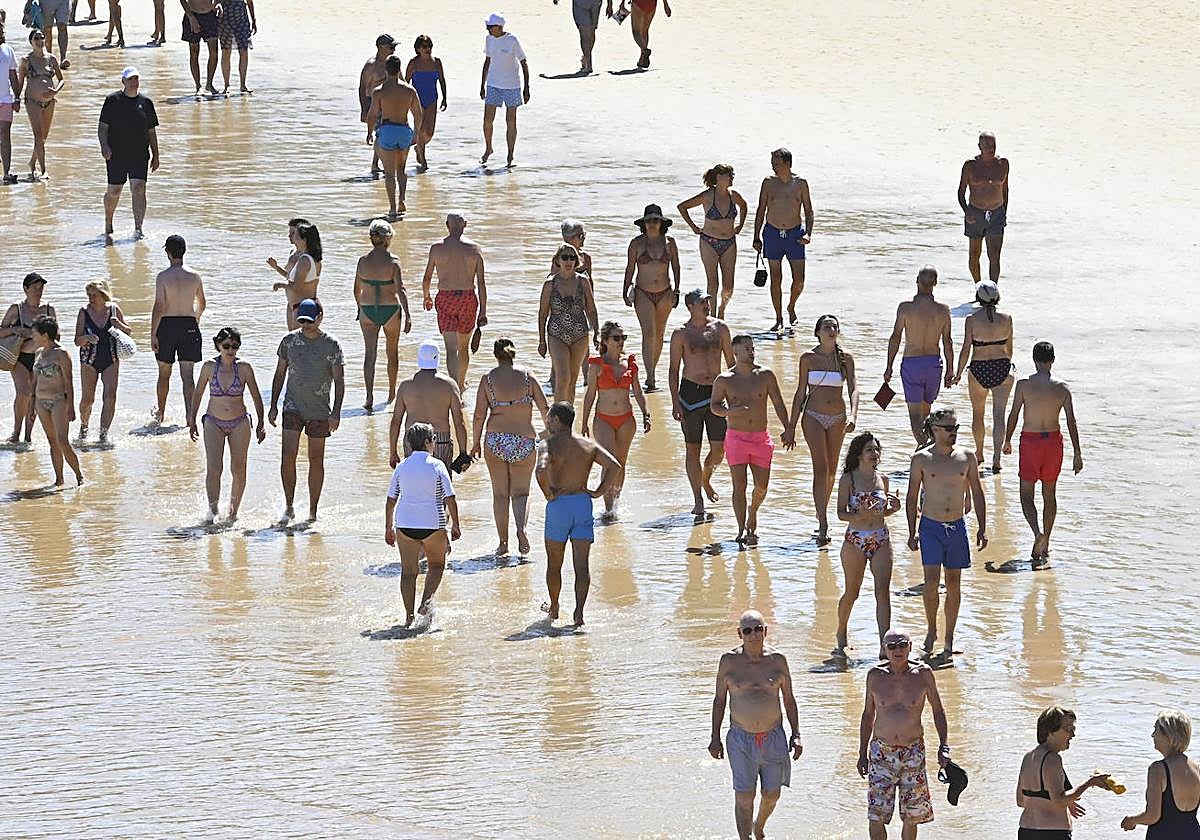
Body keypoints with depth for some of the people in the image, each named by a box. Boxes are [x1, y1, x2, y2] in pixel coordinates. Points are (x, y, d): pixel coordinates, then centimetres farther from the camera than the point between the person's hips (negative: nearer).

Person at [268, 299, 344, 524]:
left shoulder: (330, 345, -5)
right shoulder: (289, 341, 3)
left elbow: (339, 380, -4)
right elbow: (280, 374, 11)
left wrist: (336, 412, -12)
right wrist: (273, 405, 7)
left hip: (319, 411, -1)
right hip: (293, 407, 1)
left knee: (316, 460, 6)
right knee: (288, 455, -12)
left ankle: (312, 511, 15)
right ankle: (288, 507, -3)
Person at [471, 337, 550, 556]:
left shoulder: (488, 379, -3)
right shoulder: (527, 377, -2)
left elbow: (479, 415, -5)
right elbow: (545, 409, -2)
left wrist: (476, 442, 6)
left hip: (495, 440, 0)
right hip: (524, 440, 0)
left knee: (500, 493, 12)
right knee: (520, 491, 9)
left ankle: (503, 542, 10)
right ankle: (521, 527, -19)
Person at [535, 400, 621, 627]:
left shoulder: (550, 444, -8)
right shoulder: (588, 445, 5)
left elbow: (541, 470, -28)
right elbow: (614, 466, -5)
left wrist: (549, 494, -13)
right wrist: (599, 491, 0)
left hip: (558, 504, -3)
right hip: (583, 503, 3)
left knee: (554, 563, 16)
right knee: (581, 564, 1)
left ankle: (554, 608, 31)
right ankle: (579, 612, -11)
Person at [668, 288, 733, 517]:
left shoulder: (720, 328, 6)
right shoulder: (681, 333, -2)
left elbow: (731, 362, 13)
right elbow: (674, 370, -1)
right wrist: (675, 402, -7)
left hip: (716, 392, 2)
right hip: (691, 392, -2)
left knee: (719, 447, -2)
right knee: (692, 448, 2)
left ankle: (705, 480, 29)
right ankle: (698, 500, 8)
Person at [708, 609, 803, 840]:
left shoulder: (777, 660, 0)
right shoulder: (729, 661, -3)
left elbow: (789, 699, 8)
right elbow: (719, 700, 5)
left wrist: (796, 735, 4)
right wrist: (715, 738, 4)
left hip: (773, 737, 2)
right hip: (741, 739, -2)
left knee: (772, 795, 10)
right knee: (744, 795, -7)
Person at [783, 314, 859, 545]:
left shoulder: (845, 359, 1)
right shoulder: (808, 359, -2)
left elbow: (853, 388, -7)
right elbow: (800, 392, 3)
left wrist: (853, 415, -25)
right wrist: (792, 427, 4)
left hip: (837, 418, 2)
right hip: (813, 416, -2)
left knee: (831, 470, 11)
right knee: (821, 468, -14)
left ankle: (822, 515, 30)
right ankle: (823, 526, -18)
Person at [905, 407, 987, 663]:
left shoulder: (967, 458, 4)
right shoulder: (921, 459, -2)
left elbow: (977, 494, 10)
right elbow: (912, 497, 2)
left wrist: (982, 528, 4)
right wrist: (912, 533, -2)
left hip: (957, 527, 2)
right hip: (930, 527, -2)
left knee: (953, 584, 6)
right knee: (931, 581, -14)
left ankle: (949, 641, 13)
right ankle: (931, 630, 8)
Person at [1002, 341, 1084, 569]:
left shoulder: (1024, 385, -10)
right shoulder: (1062, 388, -4)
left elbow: (1013, 415, -6)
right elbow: (1071, 422, -3)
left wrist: (1007, 441, 9)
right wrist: (1077, 453, 3)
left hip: (1030, 441, -2)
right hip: (1053, 440, 2)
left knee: (1027, 494, 5)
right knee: (1050, 493, 17)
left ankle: (1038, 533, -21)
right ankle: (1045, 546, 21)